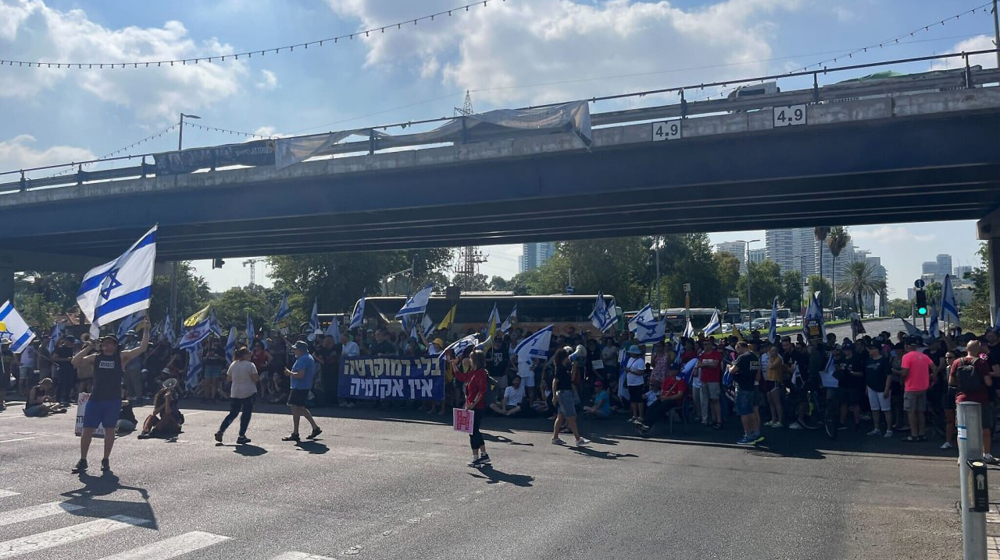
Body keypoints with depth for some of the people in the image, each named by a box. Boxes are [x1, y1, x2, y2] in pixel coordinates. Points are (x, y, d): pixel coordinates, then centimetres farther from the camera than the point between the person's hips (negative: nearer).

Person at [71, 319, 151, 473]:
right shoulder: (95, 357, 10)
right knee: (87, 429, 2)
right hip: (95, 399, 2)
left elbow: (142, 348, -6)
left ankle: (106, 460, 16)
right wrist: (88, 348, -7)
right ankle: (82, 461, 12)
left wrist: (146, 330, -12)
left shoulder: (121, 357, 3)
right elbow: (75, 362, -1)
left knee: (109, 429, 5)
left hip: (113, 400, -2)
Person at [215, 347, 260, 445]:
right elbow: (255, 379, -14)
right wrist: (258, 377, 7)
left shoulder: (233, 365, 7)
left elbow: (228, 379, 11)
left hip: (234, 393, 5)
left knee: (232, 413, 15)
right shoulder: (250, 365, -9)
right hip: (248, 393, -5)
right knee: (246, 414, 3)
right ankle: (241, 436, 3)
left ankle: (220, 431, 5)